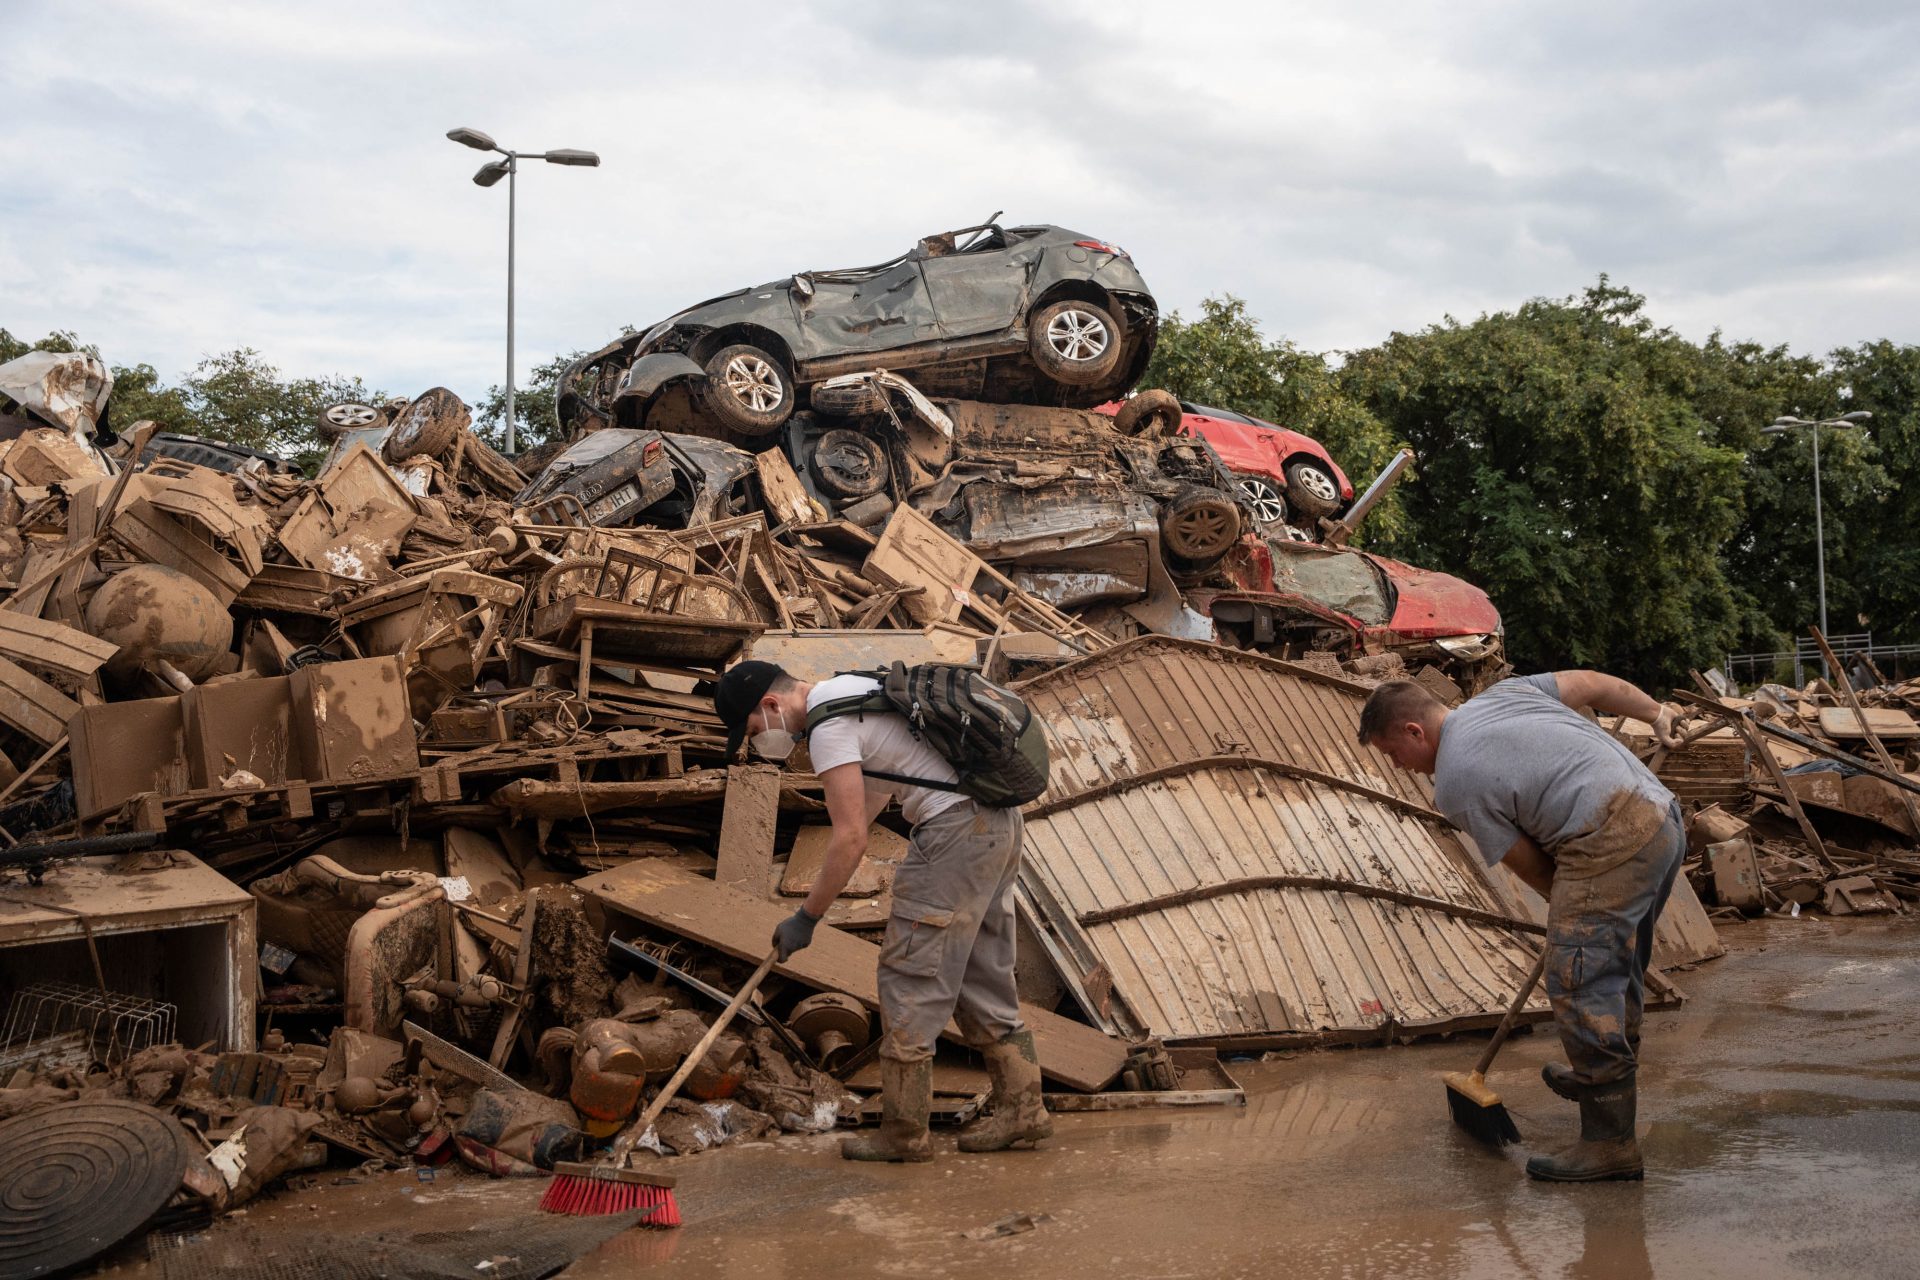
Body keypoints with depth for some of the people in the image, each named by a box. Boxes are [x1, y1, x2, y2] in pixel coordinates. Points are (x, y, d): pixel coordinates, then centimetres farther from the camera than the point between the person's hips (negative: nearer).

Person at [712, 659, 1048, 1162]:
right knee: (982, 975, 16)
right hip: (999, 820, 10)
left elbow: (852, 839, -17)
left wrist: (806, 917, -8)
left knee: (911, 975, -3)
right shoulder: (846, 688, 17)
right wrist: (841, 848, 33)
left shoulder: (828, 726, -14)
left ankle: (903, 1131, 3)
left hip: (954, 830, -10)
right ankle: (1021, 1107, 19)